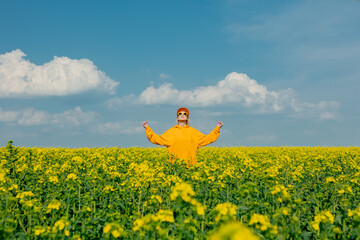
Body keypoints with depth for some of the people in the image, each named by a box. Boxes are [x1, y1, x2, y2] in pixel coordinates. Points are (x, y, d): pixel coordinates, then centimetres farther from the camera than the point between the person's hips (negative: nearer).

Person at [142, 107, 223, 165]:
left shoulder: (193, 131, 16)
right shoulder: (171, 131, 11)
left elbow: (206, 139, 18)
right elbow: (158, 139, 7)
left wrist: (217, 128, 16)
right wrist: (147, 129, 2)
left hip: (190, 164, 1)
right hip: (175, 164, -1)